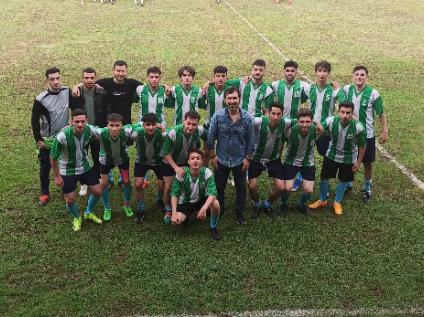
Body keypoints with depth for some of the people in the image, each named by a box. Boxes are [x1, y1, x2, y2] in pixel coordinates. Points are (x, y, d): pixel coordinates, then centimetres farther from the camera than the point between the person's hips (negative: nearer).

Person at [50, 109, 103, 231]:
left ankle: (89, 213, 38)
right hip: (67, 170, -4)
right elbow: (53, 157, -17)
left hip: (85, 166, 4)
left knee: (98, 192, 7)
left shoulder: (89, 130, -21)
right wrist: (57, 176, -11)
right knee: (70, 200, 0)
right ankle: (77, 218, 34)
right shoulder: (63, 136, -31)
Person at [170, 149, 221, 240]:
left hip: (202, 200, 0)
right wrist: (174, 213, -28)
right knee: (177, 221, -25)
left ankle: (213, 228, -4)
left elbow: (213, 193, -31)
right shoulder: (182, 173, -24)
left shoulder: (206, 172, -25)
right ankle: (187, 216, 15)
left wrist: (204, 209, -46)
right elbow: (174, 194, -17)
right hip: (185, 202, 1)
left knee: (215, 203, -32)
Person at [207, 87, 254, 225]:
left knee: (241, 188, 13)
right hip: (221, 160, 0)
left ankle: (240, 214, 30)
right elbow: (211, 137, -5)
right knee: (219, 187, 15)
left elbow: (250, 141, -2)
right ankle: (219, 211, 36)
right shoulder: (218, 116, -12)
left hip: (240, 160, 0)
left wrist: (248, 158, -1)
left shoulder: (247, 118, -11)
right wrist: (212, 156, -4)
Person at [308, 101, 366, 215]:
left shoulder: (358, 127, -29)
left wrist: (358, 162, -8)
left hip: (348, 158, -1)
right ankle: (322, 200, 35)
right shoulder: (330, 121, -27)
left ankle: (337, 202, 38)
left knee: (343, 180, 15)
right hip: (331, 155, 2)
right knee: (324, 177, 12)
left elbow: (362, 146, -14)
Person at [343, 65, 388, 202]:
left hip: (367, 134, -2)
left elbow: (381, 114, -6)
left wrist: (385, 131, -5)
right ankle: (347, 184, 37)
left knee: (367, 163, 10)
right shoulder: (346, 90, -8)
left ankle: (367, 188, 29)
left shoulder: (373, 93, -14)